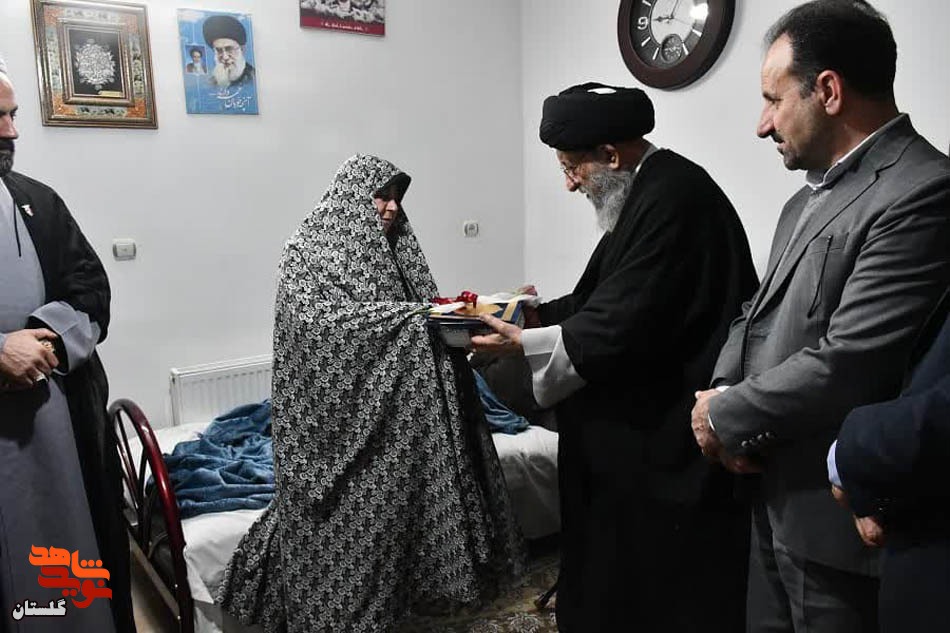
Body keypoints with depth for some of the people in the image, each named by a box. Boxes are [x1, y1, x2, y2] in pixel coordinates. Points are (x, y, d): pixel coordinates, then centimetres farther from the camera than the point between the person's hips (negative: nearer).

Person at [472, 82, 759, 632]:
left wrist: (523, 344, -16)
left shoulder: (672, 198, -21)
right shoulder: (652, 191, 11)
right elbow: (606, 298, 16)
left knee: (662, 584, 7)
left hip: (668, 438, -10)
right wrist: (536, 315, 7)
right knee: (623, 562, 21)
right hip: (646, 425, 10)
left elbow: (625, 324, -25)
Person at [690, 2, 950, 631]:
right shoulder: (809, 198, 12)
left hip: (841, 517, -8)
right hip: (776, 498, 8)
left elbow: (846, 366, -25)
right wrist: (723, 394, -5)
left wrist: (725, 417, -12)